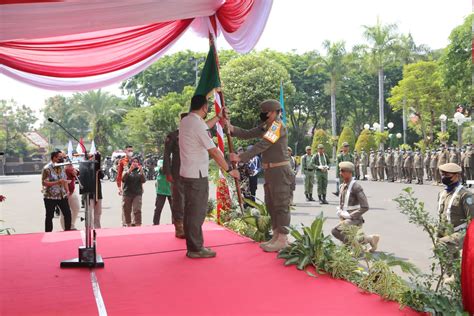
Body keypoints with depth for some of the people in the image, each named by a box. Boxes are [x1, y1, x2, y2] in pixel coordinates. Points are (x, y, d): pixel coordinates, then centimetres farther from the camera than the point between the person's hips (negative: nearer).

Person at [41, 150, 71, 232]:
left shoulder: (61, 167, 8)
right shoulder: (47, 169, -12)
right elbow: (44, 183, -17)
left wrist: (67, 190, 4)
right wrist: (58, 182, -24)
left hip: (62, 196, 6)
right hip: (50, 197, -6)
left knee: (67, 213, 4)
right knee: (49, 216, 3)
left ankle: (68, 231, 18)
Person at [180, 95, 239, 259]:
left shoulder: (185, 121, 9)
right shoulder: (199, 124, -19)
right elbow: (214, 152, -18)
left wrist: (218, 117, 35)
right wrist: (230, 170, -10)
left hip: (187, 173, 9)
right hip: (197, 175, -9)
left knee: (190, 211, 14)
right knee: (197, 212, -3)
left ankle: (192, 246, 22)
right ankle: (196, 249, 3)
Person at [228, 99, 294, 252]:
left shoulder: (278, 126, -15)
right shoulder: (265, 127, 13)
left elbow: (261, 146, -22)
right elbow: (247, 134, 8)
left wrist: (241, 157, -24)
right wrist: (231, 127, -8)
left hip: (280, 171, -10)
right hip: (270, 171, 10)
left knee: (281, 205, -6)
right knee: (271, 205, 15)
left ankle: (282, 240, -1)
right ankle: (276, 236, 24)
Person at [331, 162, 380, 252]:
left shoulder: (356, 186, -17)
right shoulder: (343, 186, 7)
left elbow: (365, 207, -20)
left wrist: (350, 215, -19)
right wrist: (339, 211, 6)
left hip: (354, 219, -8)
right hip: (345, 218, 8)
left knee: (335, 231, -24)